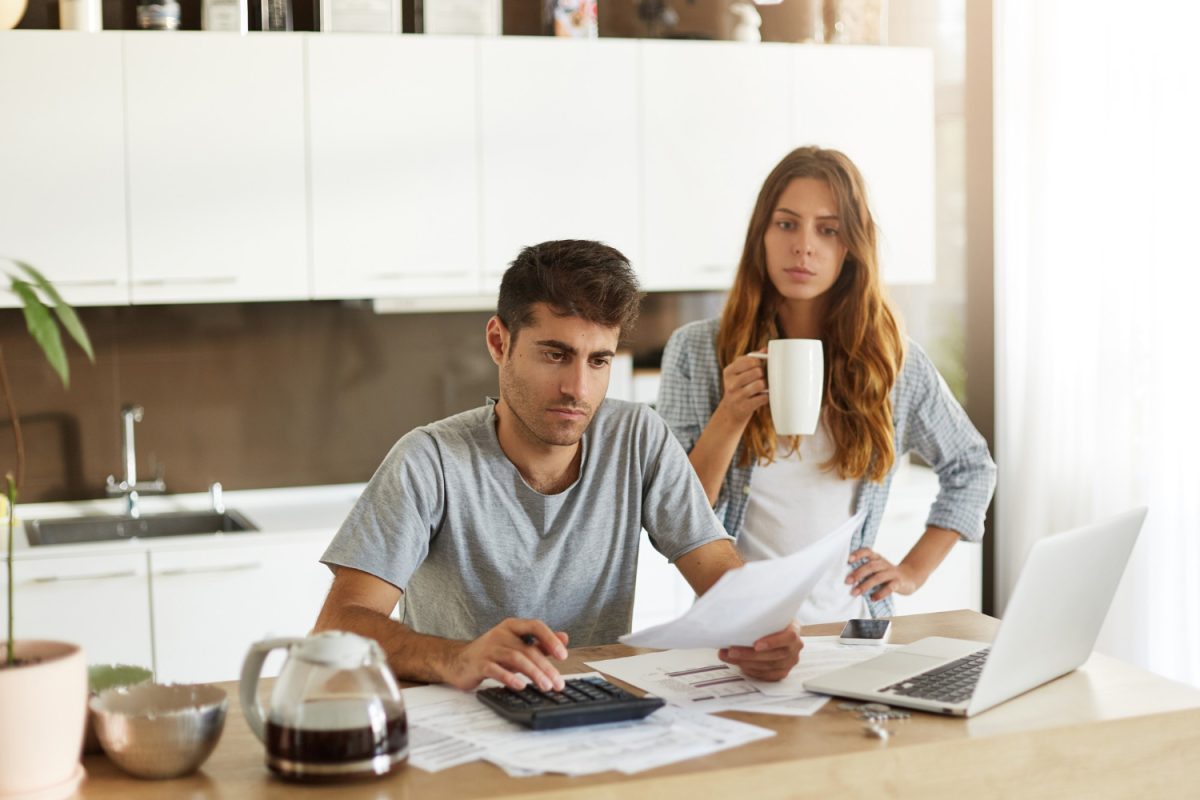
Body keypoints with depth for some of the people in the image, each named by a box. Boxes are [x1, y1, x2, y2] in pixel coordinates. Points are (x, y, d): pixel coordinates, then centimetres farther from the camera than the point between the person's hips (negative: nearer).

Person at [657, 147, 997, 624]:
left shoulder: (892, 359, 7)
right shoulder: (695, 351, 1)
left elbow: (972, 469, 21)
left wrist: (913, 571, 12)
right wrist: (730, 418, -14)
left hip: (849, 621, 2)